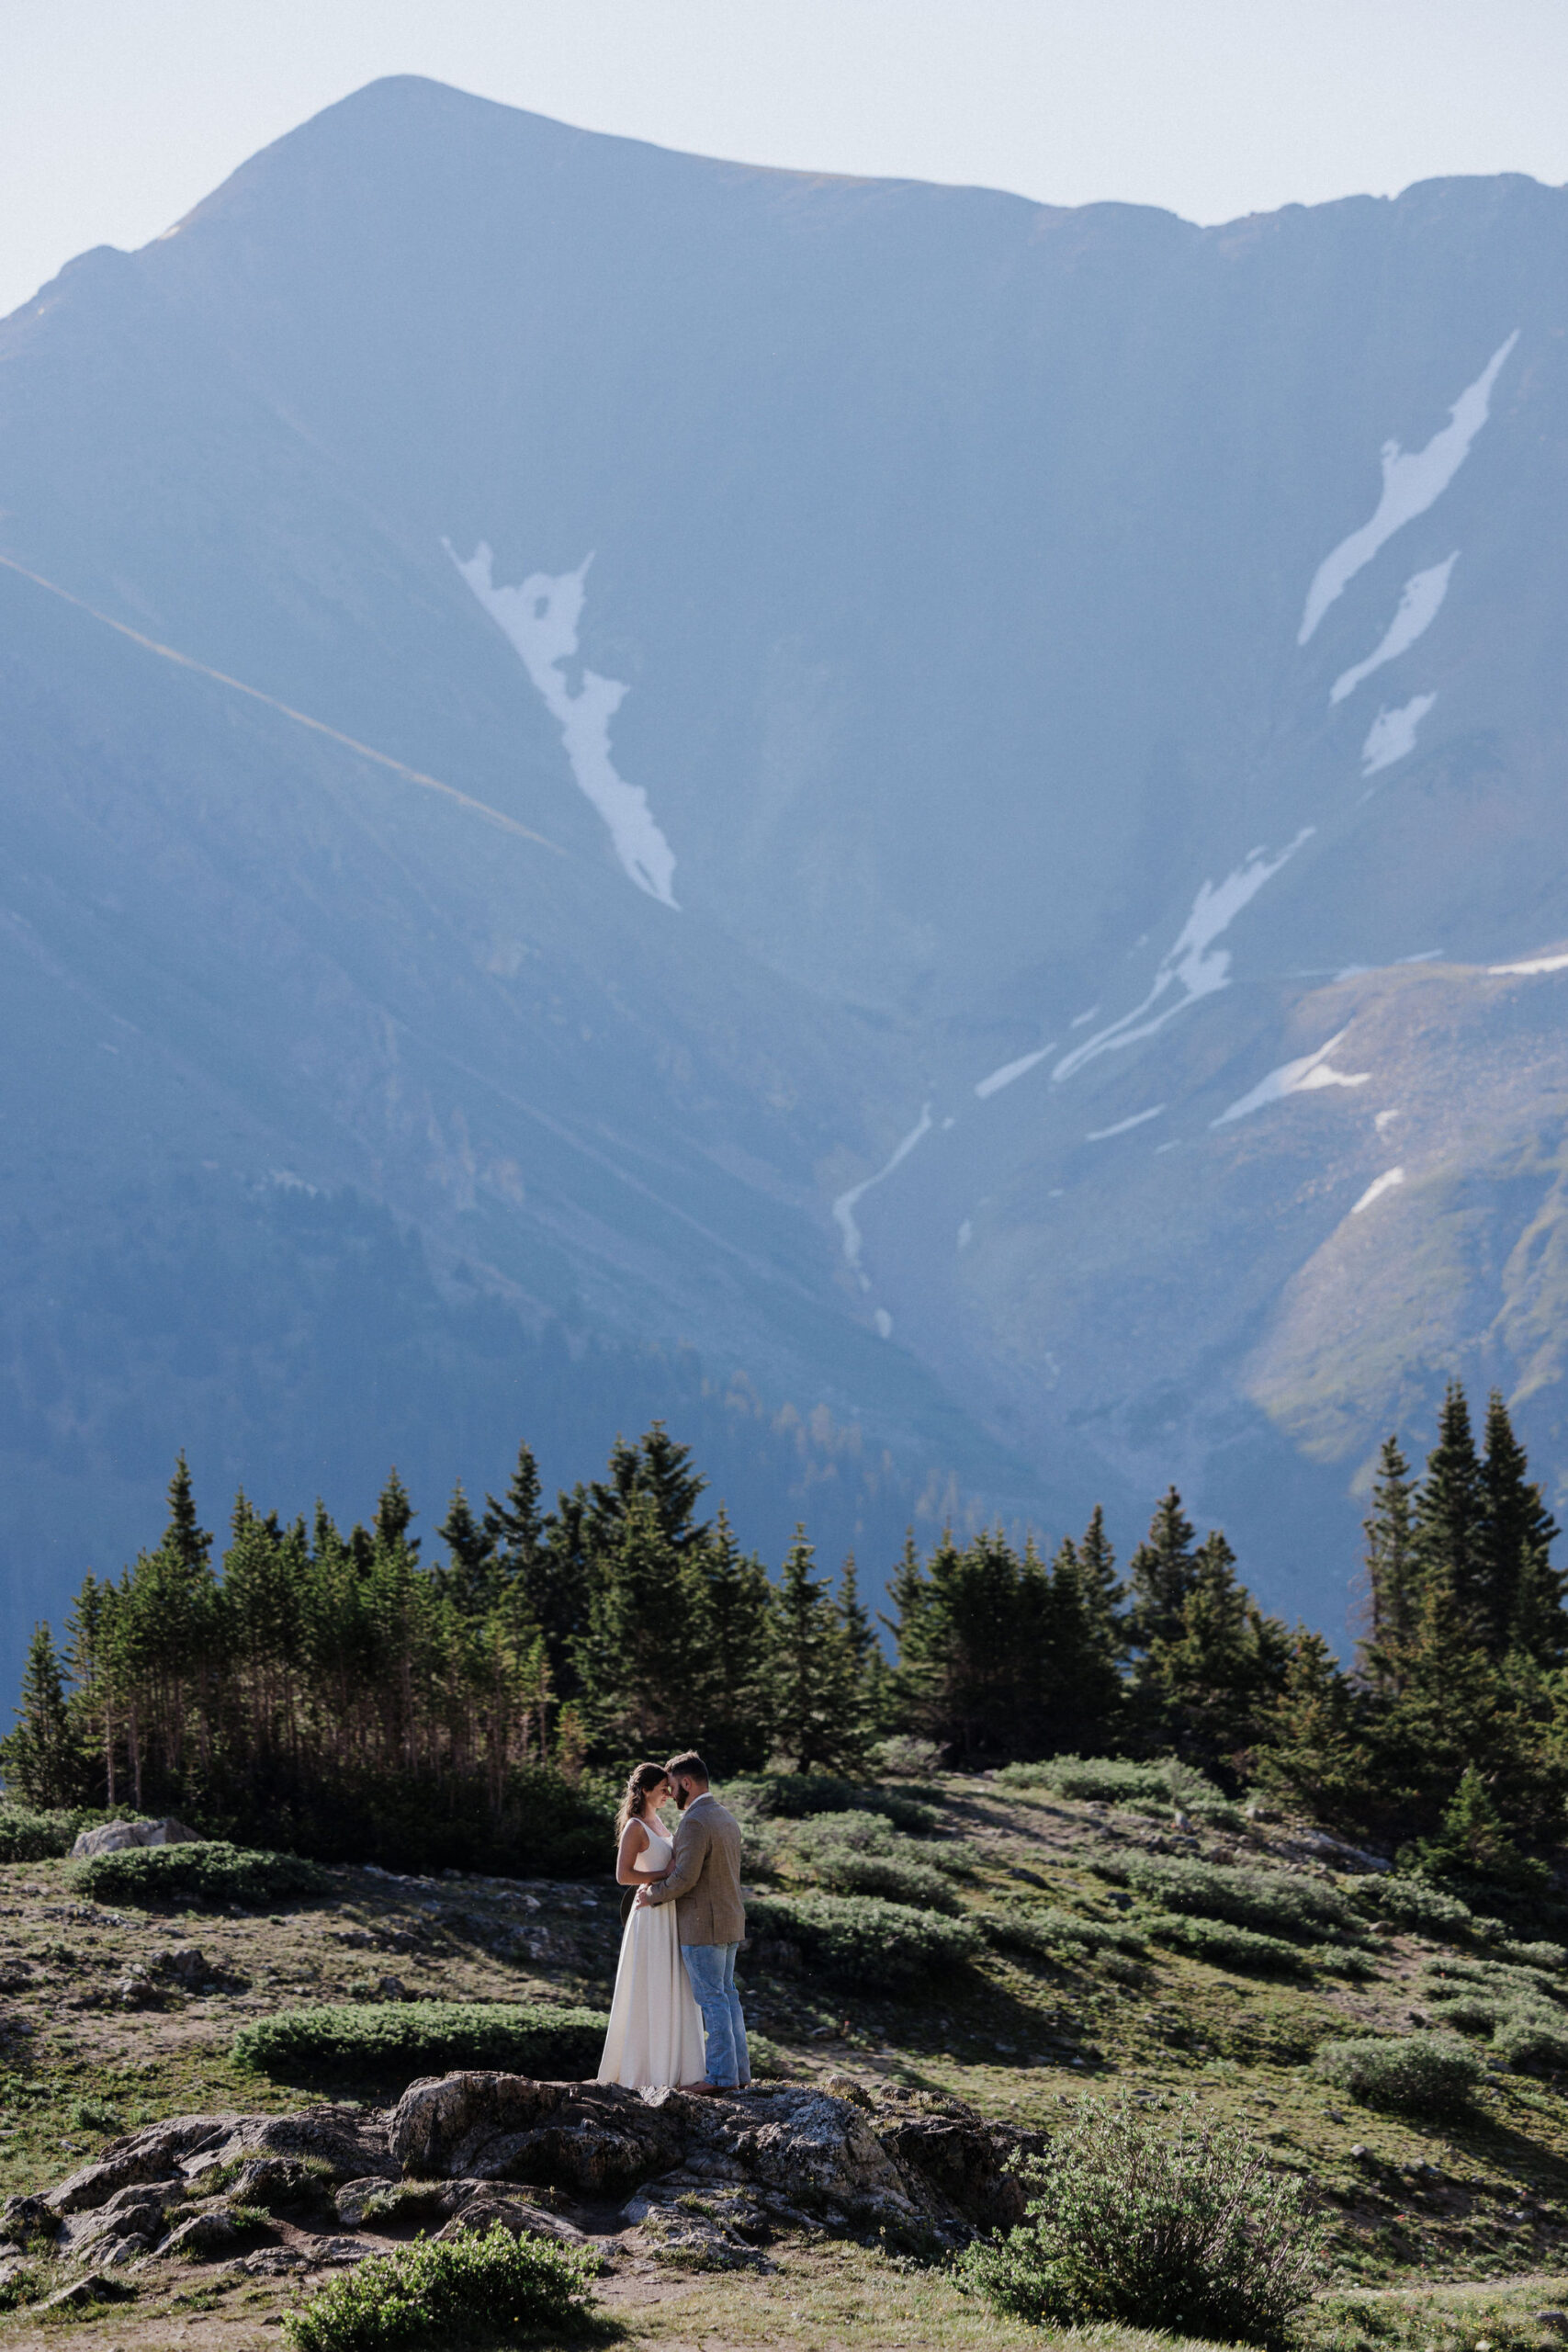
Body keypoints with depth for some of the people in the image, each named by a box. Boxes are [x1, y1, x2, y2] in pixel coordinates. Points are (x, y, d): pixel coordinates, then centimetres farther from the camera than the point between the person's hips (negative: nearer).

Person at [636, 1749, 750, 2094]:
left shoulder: (694, 1822, -17)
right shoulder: (727, 1819, 14)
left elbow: (686, 1877, -21)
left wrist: (653, 1895, -6)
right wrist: (661, 1879, 7)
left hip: (702, 1924, -9)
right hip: (730, 1922, 9)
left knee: (712, 1999, -6)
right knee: (726, 1995, 13)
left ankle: (722, 2075, -5)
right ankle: (739, 2071, 13)